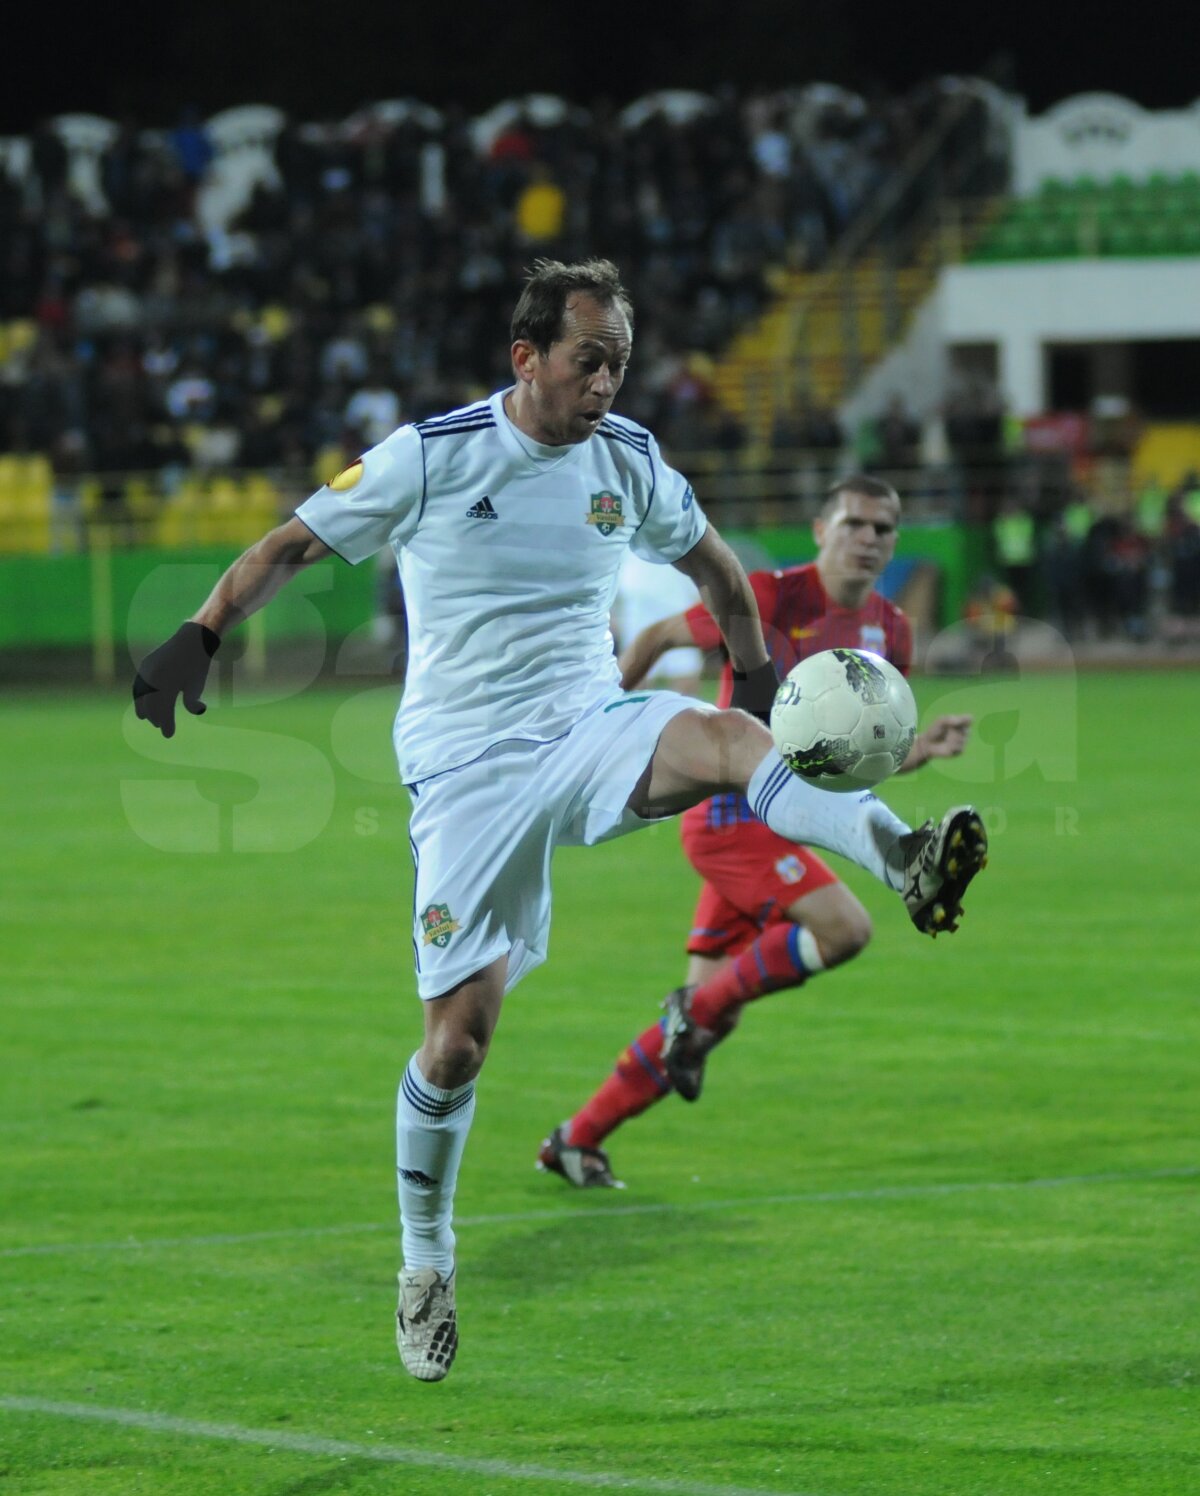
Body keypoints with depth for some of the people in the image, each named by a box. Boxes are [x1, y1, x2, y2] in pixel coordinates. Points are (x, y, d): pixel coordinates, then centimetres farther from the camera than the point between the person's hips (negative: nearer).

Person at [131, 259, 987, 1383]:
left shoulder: (628, 461, 5)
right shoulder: (429, 456, -6)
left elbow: (710, 562, 25)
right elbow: (294, 544, 1)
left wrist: (756, 675, 27)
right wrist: (199, 635, -10)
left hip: (589, 730, 3)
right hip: (466, 769, -2)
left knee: (723, 739, -32)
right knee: (458, 1035, -4)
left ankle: (904, 865, -52)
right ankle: (424, 1270, 15)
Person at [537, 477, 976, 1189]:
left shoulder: (889, 632, 8)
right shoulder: (768, 598, -11)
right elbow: (657, 637, 2)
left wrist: (925, 748, -4)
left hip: (782, 826, 7)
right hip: (731, 813, -7)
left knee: (712, 1014, 7)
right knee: (845, 928, -25)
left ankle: (577, 1141, 18)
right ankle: (699, 1012, -6)